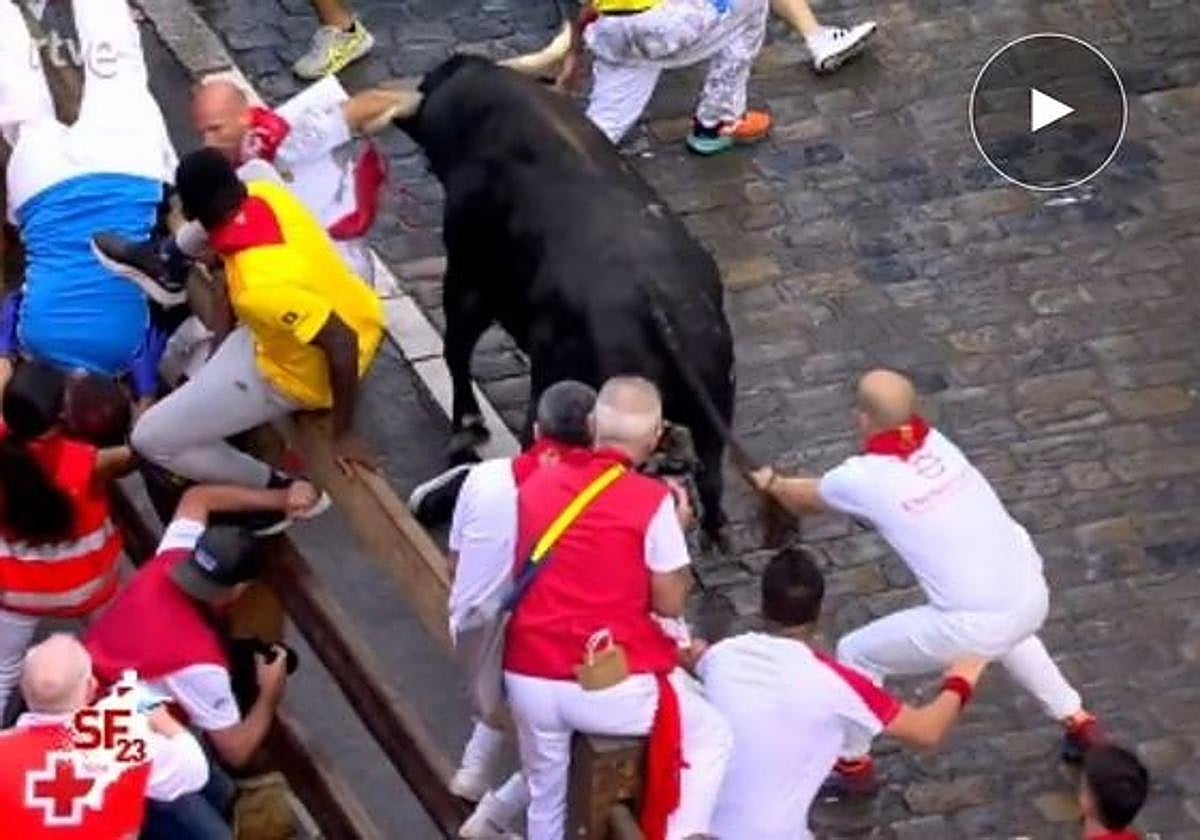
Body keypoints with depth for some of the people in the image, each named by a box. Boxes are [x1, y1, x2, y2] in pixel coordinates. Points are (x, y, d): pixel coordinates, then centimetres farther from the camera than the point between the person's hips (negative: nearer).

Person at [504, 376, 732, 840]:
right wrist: (675, 529, 12)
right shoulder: (652, 500, -9)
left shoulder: (536, 482, 5)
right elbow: (669, 603, -3)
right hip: (608, 685, -5)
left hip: (527, 677, 5)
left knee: (545, 797, 25)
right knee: (712, 735, 17)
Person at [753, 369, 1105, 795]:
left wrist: (771, 483, 41)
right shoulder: (936, 443, 8)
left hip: (973, 625, -6)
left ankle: (852, 765, 29)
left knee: (856, 654, 16)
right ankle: (1078, 722, 48)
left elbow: (805, 498, 19)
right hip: (1034, 599, 6)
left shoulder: (864, 478, -7)